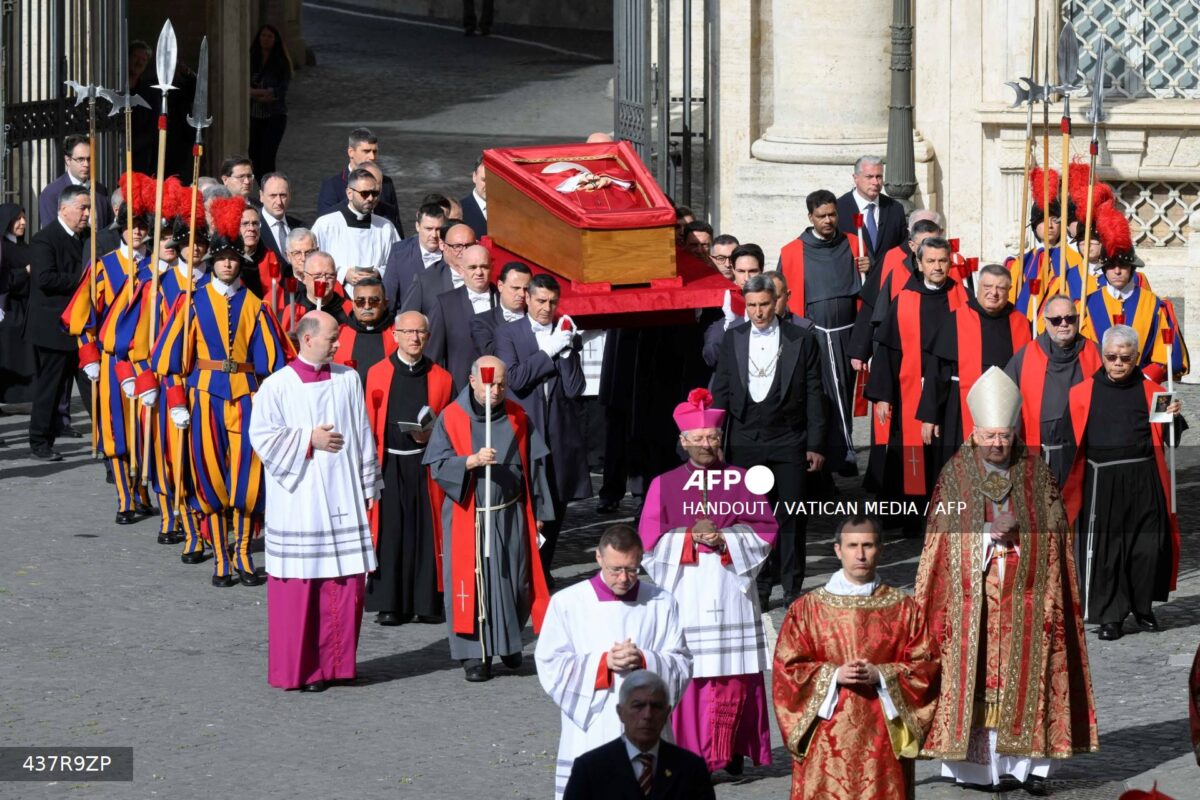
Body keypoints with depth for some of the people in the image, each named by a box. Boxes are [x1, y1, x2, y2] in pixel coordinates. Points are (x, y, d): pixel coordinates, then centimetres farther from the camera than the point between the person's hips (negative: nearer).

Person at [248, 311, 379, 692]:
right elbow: (262, 438, -6)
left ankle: (337, 661, 15)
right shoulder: (277, 386, -4)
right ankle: (299, 669, 7)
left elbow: (363, 435, 11)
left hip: (344, 499, 4)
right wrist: (310, 439, -11)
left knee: (347, 581, 3)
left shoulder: (348, 380, 6)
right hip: (298, 500, -4)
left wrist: (369, 486, 11)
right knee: (299, 583, -1)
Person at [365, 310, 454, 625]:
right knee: (389, 531, -1)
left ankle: (428, 602, 7)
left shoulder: (440, 378, 7)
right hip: (388, 465, -1)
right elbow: (368, 424, 4)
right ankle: (390, 603, 4)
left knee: (426, 531, 1)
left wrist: (431, 435, -11)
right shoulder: (377, 374, 4)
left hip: (425, 465, 1)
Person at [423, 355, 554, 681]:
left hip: (511, 517, 3)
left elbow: (534, 465, 11)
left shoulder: (517, 418, 5)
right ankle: (475, 654, 5)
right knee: (471, 581, -2)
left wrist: (538, 511, 9)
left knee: (514, 581, 6)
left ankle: (509, 643, 25)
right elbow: (438, 466, -9)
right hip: (467, 517, -2)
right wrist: (472, 461, -25)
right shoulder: (451, 418, -4)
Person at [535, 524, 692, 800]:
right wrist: (603, 663, -14)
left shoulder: (662, 604, 6)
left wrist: (644, 661, -15)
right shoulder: (567, 603, 1)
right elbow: (550, 666, -2)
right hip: (589, 738, -1)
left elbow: (682, 666, 5)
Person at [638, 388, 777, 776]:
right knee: (687, 674, -5)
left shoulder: (742, 481, 7)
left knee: (734, 674, -2)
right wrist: (692, 537, -13)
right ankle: (690, 755, 0)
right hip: (684, 592, 0)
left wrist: (726, 541, -11)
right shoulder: (664, 485, 6)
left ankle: (731, 754, 7)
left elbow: (766, 529, 4)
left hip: (731, 589, 0)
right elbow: (650, 538, 1)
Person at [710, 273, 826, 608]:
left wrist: (815, 445, -2)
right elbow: (721, 393, 10)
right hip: (745, 443, 2)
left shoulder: (801, 341, 1)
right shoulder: (732, 339, 7)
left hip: (788, 443, -2)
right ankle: (758, 589, 11)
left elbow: (814, 395, 2)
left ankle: (793, 588, 9)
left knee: (791, 517, 1)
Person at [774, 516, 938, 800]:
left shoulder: (904, 608, 8)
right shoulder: (807, 608, 6)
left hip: (882, 736, 1)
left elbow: (925, 667, 4)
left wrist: (881, 675, -12)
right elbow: (787, 668, 2)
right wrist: (834, 675, -13)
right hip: (826, 736, 0)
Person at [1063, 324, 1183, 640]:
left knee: (1147, 546, 3)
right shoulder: (1084, 392, 5)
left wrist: (1172, 418, -12)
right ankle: (1110, 617, 7)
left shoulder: (1150, 391, 7)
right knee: (1103, 549, -1)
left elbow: (1167, 437, 7)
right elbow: (1072, 440, 6)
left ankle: (1143, 607, 22)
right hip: (1101, 483, -1)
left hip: (1142, 481, 1)